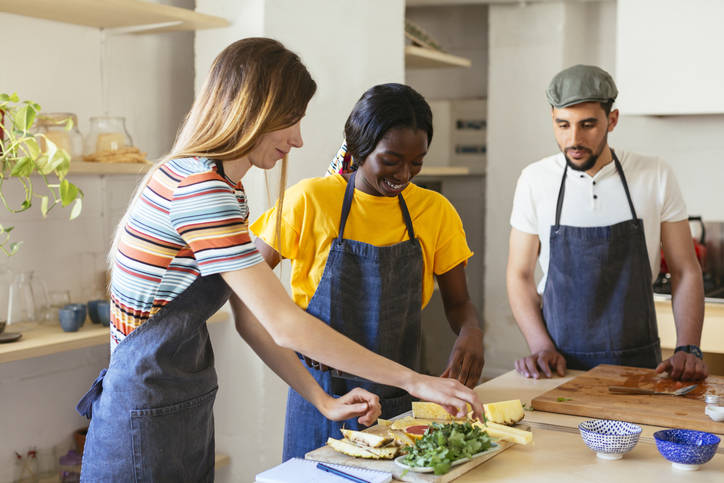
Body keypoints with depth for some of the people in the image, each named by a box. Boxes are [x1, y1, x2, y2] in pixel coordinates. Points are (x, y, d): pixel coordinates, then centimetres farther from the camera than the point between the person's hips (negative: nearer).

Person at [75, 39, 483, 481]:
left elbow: (252, 321, 9)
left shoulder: (228, 190, 9)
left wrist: (323, 401, 3)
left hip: (189, 411, 9)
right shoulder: (196, 186, -23)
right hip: (147, 420, -9)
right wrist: (413, 380, -20)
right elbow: (285, 325, -25)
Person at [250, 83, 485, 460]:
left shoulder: (436, 212, 0)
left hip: (400, 400, 3)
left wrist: (471, 333, -16)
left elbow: (458, 303, 7)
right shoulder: (310, 201, -9)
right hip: (323, 394, -2)